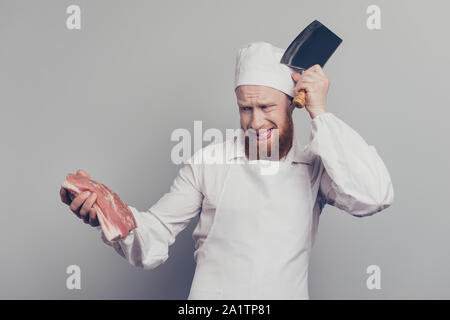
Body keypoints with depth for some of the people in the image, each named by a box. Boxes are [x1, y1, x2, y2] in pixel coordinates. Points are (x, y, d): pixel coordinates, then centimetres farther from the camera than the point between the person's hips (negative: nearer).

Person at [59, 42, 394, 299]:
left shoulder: (315, 165, 0)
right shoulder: (208, 161, 1)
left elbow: (374, 197, -16)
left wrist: (320, 114, -12)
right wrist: (118, 216, -21)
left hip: (288, 292, 1)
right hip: (211, 295, -1)